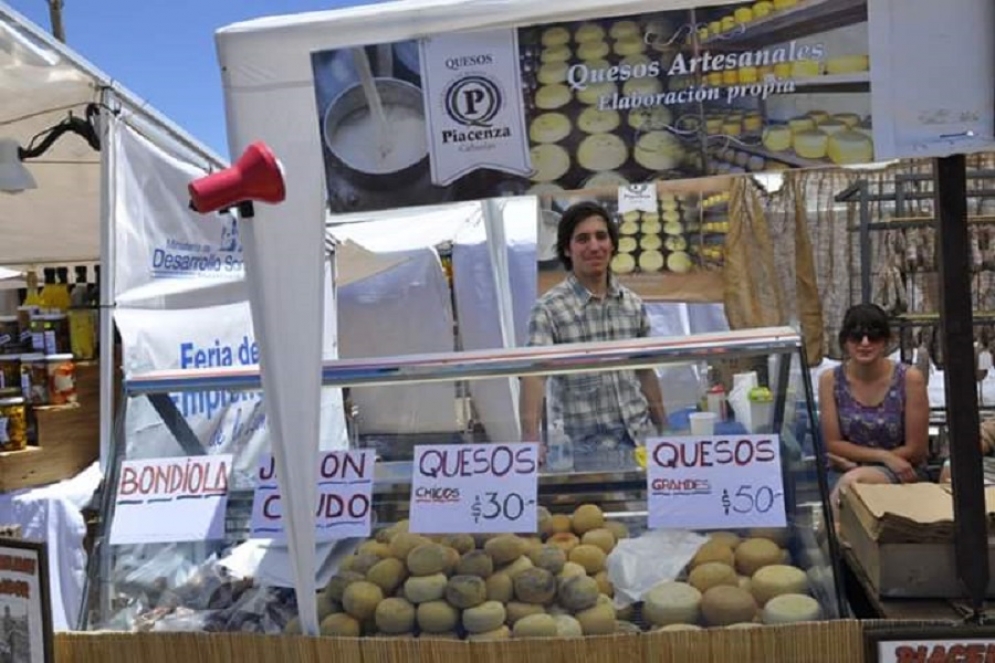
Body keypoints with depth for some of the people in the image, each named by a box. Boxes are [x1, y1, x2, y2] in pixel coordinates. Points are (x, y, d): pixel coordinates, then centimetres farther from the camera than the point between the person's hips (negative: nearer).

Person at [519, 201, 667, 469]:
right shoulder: (549, 308, -10)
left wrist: (665, 433, 17)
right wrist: (530, 437, -37)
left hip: (640, 438, 5)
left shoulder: (633, 304, 6)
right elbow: (534, 374, -23)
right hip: (587, 448, -5)